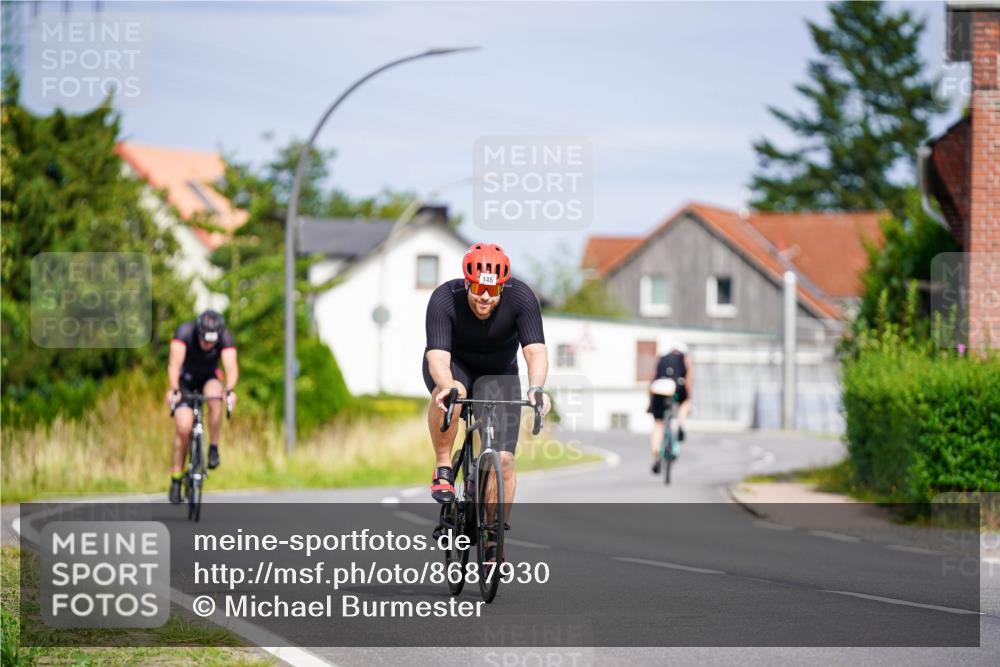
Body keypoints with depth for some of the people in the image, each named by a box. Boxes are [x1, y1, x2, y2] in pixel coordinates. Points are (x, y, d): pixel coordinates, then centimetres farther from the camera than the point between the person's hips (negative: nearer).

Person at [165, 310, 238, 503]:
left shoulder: (225, 337, -26)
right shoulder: (185, 332, -30)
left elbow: (231, 366, -37)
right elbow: (174, 363, -41)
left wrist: (230, 390, -56)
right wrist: (174, 390, -56)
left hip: (209, 378, 1)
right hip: (184, 379, -1)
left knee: (214, 397, -35)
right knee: (183, 428, -17)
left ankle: (214, 448, -18)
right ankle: (176, 478, -2)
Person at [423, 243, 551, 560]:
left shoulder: (521, 297, -27)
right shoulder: (444, 300, -31)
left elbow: (536, 350, -35)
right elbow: (437, 356, -39)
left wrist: (536, 388, -55)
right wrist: (448, 386, -60)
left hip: (499, 373, 2)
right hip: (453, 366, -2)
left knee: (503, 459, -10)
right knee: (448, 395, -39)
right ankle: (443, 470, -17)